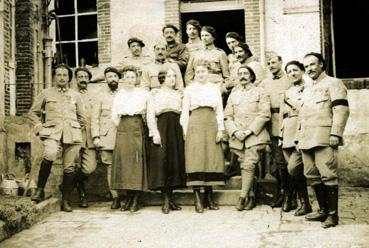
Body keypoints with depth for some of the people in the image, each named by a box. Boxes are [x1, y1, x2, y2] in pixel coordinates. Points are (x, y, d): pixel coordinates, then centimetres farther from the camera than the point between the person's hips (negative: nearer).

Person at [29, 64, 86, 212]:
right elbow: (33, 112, 17)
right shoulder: (46, 94, 11)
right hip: (52, 132, -2)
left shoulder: (76, 96, 15)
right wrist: (39, 127, 5)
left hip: (72, 134, 2)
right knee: (49, 154, -31)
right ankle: (40, 190, -15)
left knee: (69, 168, -1)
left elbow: (82, 117, 23)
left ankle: (66, 201, 11)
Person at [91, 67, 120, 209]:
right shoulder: (101, 96, 11)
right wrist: (95, 137, -3)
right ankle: (115, 197, 6)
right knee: (110, 167, 0)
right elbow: (95, 117, 7)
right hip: (106, 138, 0)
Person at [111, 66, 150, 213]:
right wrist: (120, 126, 1)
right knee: (123, 160, -2)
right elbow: (114, 115, 12)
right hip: (123, 128, 3)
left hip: (138, 127, -3)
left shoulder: (143, 93, 8)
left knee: (138, 160, -7)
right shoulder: (119, 95, 16)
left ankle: (136, 199, -4)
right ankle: (129, 198, 6)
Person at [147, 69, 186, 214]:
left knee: (175, 160, 1)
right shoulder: (155, 93, 7)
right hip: (162, 127, -4)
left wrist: (183, 131, 5)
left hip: (176, 129, 4)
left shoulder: (178, 94, 19)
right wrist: (154, 132, -13)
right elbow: (150, 114, -2)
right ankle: (166, 200, -5)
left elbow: (183, 113, 15)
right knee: (162, 161, -9)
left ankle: (170, 198, 9)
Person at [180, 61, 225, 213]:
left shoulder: (215, 88, 14)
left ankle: (209, 197, 8)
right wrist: (184, 130, -2)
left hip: (211, 125, 2)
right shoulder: (189, 89, 9)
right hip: (195, 125, -2)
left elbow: (219, 110, 11)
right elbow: (185, 110, 6)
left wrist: (220, 129, 2)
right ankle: (197, 199, -7)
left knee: (212, 159, 0)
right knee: (196, 160, -8)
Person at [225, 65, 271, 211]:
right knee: (244, 166, 3)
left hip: (255, 135, -3)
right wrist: (235, 131, -7)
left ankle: (243, 197, -11)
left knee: (249, 165, -14)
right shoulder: (233, 95, 18)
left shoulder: (260, 92, 8)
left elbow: (265, 114, -3)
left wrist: (250, 130, -12)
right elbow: (227, 116, 11)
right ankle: (251, 196, 11)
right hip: (238, 137, 3)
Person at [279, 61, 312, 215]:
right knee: (298, 172, 6)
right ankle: (304, 204, 14)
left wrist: (293, 103, -6)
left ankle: (289, 196, 4)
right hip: (287, 137, 6)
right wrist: (280, 136, 17)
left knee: (293, 168, -16)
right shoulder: (287, 93, 20)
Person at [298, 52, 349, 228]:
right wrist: (300, 138, 21)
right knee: (312, 176, 8)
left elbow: (341, 110, -10)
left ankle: (333, 214, -4)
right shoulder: (307, 90, 26)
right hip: (307, 139, 8)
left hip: (323, 138, -8)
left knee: (328, 175, -10)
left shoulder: (332, 83, 1)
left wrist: (335, 134, -19)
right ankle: (323, 210, 18)